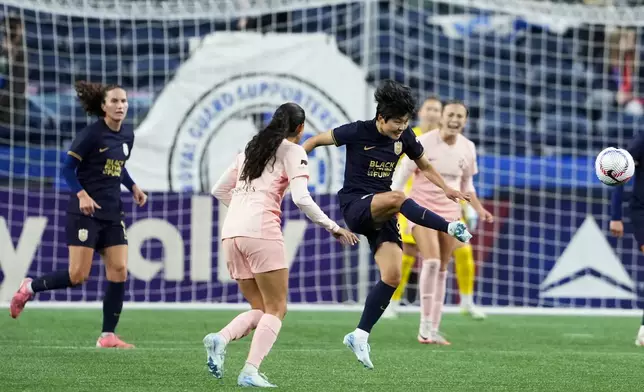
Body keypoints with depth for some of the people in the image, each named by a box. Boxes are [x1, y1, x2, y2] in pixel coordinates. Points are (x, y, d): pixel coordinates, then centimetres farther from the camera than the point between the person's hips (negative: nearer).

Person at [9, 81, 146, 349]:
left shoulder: (127, 135, 8)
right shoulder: (91, 135, -13)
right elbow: (68, 169, -11)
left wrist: (133, 187, 8)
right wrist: (82, 195, -25)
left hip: (112, 213, 7)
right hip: (85, 212, -7)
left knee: (119, 272, -3)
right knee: (78, 276, -10)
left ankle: (107, 336, 3)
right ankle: (30, 287, 15)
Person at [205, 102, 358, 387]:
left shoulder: (251, 148, 22)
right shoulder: (292, 152, 2)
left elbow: (219, 190, 25)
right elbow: (301, 199, -10)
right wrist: (334, 228, -3)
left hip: (231, 232, 7)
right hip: (261, 231, -7)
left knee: (259, 309, 13)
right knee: (276, 310, 0)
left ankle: (221, 339, -15)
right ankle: (250, 372, -17)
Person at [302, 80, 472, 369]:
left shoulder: (405, 137, 3)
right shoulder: (358, 132, -10)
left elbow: (424, 166, 19)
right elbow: (317, 141, 0)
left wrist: (446, 189, 6)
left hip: (381, 214, 5)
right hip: (355, 205, -5)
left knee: (392, 277, -9)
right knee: (397, 198, -38)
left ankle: (360, 335, 0)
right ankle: (451, 229, -32)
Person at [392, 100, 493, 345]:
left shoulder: (468, 148, 2)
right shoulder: (423, 143, -12)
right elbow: (401, 177, -7)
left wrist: (479, 209, 3)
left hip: (450, 212, 5)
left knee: (442, 270, 5)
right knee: (431, 261, -23)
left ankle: (433, 330, 11)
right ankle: (425, 324, -15)